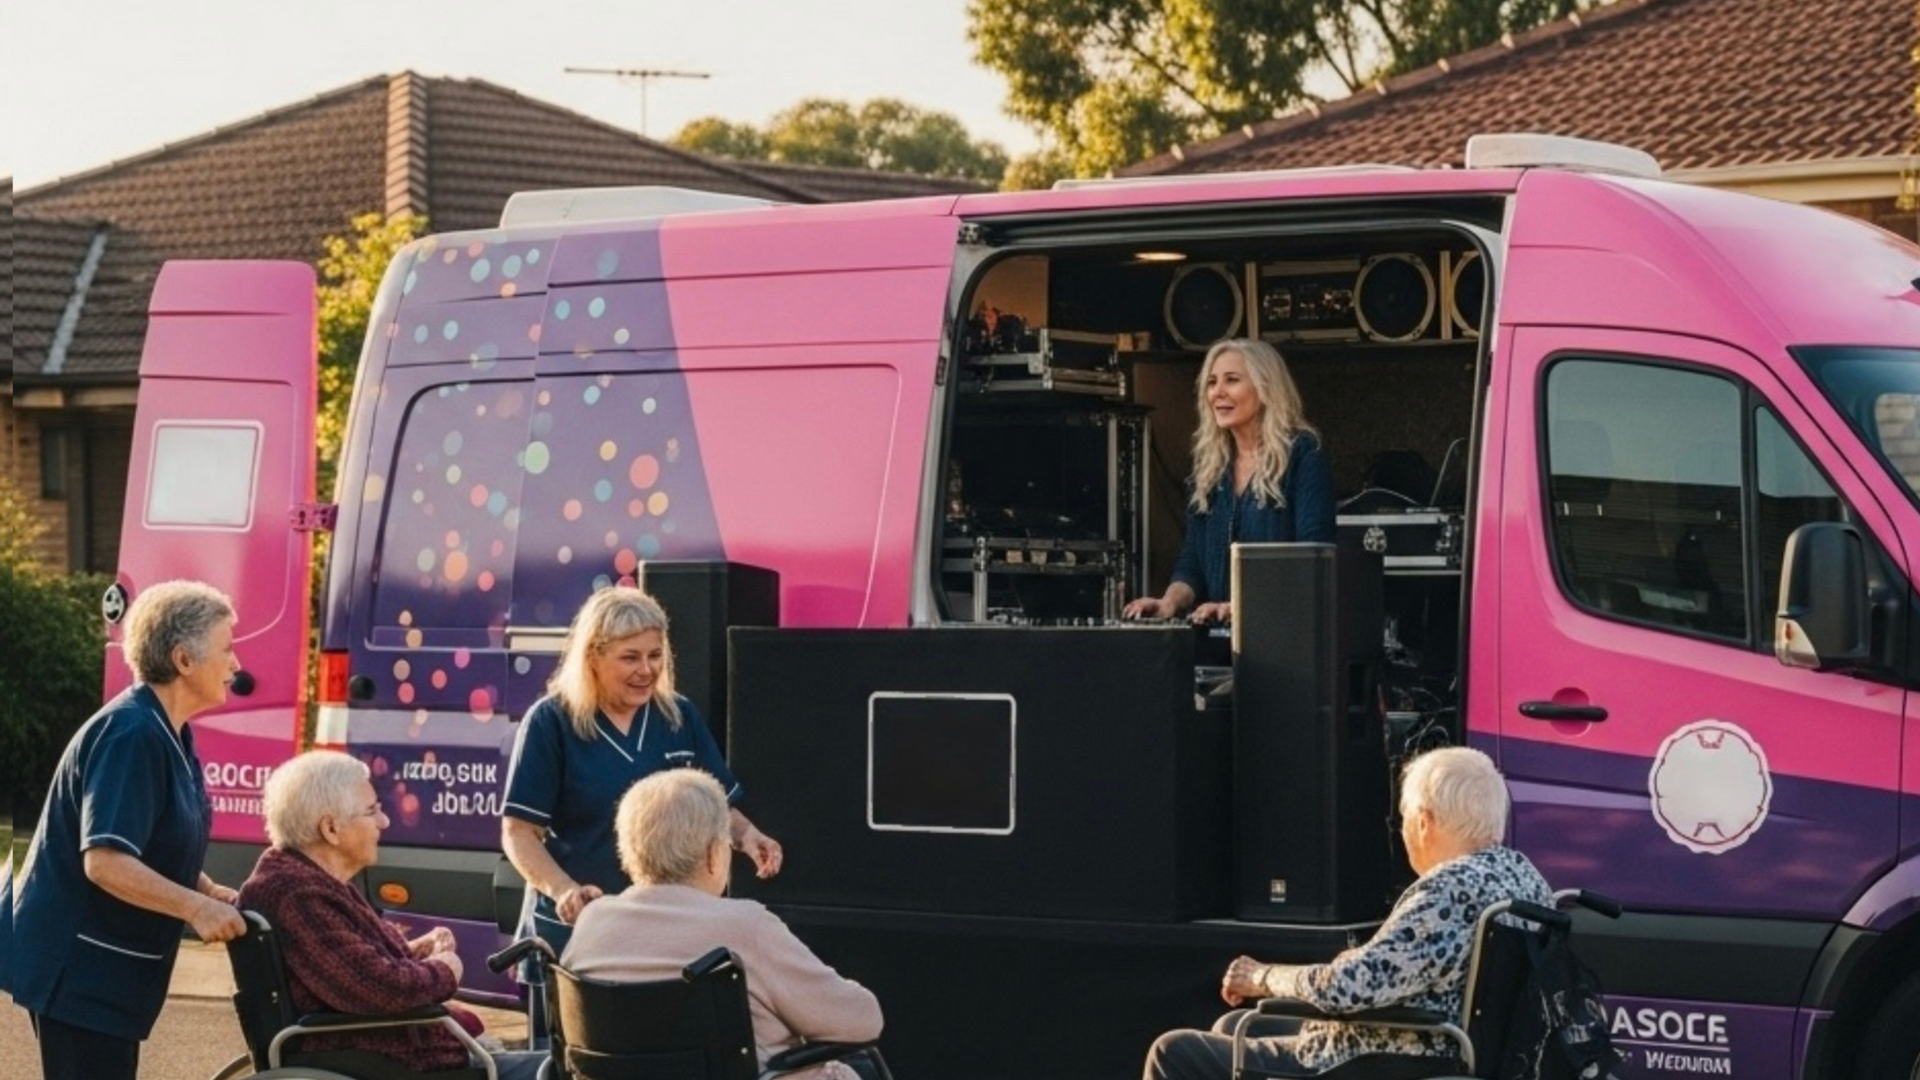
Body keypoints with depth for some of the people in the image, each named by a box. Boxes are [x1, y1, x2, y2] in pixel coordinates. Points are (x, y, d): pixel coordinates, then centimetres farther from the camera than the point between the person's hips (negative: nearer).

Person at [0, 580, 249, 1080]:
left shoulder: (167, 736, 11)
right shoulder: (131, 735, -21)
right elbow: (105, 861, -29)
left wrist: (214, 894, 5)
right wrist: (196, 907, -30)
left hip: (106, 967, 10)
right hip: (76, 968, -10)